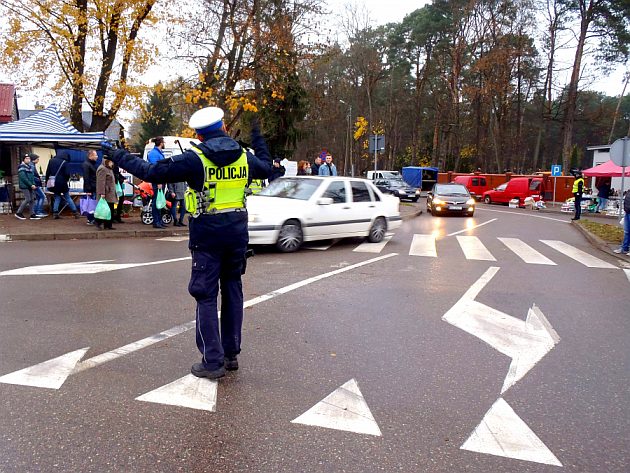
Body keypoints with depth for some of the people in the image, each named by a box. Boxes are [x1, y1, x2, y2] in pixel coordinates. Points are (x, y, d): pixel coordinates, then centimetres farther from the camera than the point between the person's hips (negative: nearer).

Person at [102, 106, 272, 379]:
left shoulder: (195, 159, -11)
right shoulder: (245, 157, 4)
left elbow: (151, 172, -11)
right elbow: (266, 168, 26)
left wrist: (118, 156, 3)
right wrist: (258, 141, 41)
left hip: (207, 235, -5)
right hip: (237, 233, 5)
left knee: (206, 296, 3)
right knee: (232, 290, 15)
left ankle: (213, 361, 6)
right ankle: (231, 354, 23)